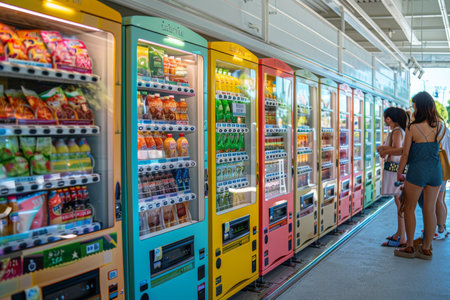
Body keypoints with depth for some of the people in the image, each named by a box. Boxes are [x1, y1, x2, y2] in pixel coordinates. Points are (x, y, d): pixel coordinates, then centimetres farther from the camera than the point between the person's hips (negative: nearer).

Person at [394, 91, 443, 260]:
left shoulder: (413, 128, -11)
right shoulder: (439, 126, 0)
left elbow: (405, 154, -7)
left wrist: (399, 173, 6)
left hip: (417, 171, -5)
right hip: (435, 170, 5)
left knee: (410, 209, 9)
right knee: (430, 209, 10)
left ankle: (410, 247, 14)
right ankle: (427, 249, 18)